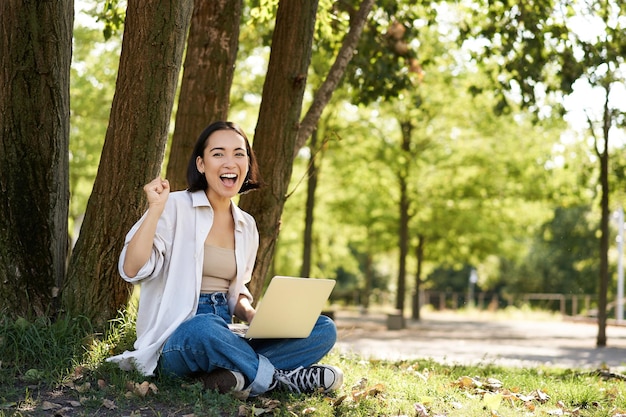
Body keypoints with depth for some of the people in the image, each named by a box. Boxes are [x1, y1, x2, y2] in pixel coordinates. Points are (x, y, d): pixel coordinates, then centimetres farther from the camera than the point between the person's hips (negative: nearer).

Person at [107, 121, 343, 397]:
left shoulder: (246, 226, 14)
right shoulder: (175, 207, -4)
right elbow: (132, 270, -15)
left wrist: (252, 314, -1)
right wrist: (156, 209, -23)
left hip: (224, 338, 7)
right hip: (175, 340, -6)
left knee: (324, 329, -9)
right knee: (204, 328, -42)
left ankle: (235, 375, -27)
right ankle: (281, 379, -19)